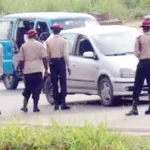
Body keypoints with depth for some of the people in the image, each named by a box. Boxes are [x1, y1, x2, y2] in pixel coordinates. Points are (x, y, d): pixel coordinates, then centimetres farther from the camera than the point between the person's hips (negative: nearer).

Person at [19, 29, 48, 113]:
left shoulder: (24, 46, 4)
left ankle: (25, 105, 6)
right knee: (37, 88, 2)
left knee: (28, 88, 14)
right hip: (37, 70, -2)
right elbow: (44, 58, -4)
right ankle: (35, 107, -3)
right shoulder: (39, 45, -1)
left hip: (27, 70, 2)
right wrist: (46, 69, 3)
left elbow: (21, 60, 5)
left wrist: (21, 69, 16)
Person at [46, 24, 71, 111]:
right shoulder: (63, 41, -6)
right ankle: (63, 103, -5)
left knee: (54, 84, 6)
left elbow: (47, 54, -1)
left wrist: (49, 62, 11)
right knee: (63, 83, 2)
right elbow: (65, 54, -9)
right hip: (61, 61, -2)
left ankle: (56, 103, 4)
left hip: (52, 62, 2)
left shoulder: (48, 41, -1)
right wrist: (68, 66, -5)